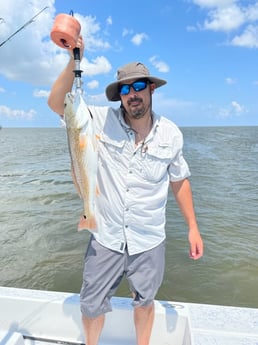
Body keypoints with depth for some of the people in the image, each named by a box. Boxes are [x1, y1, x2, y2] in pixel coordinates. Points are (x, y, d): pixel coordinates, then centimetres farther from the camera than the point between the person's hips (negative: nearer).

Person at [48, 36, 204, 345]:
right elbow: (57, 103, -17)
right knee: (91, 305, 18)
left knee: (144, 301, 23)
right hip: (106, 238, 0)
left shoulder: (171, 134, -5)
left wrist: (192, 227, 3)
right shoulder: (103, 122, -9)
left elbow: (179, 181, 4)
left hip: (150, 242, 1)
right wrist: (75, 59, -29)